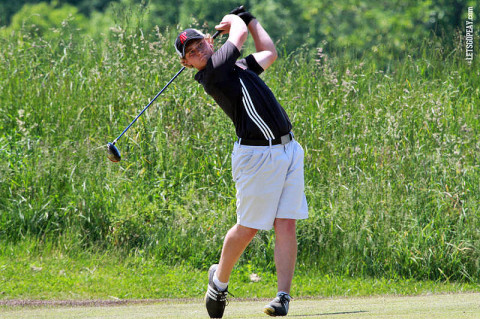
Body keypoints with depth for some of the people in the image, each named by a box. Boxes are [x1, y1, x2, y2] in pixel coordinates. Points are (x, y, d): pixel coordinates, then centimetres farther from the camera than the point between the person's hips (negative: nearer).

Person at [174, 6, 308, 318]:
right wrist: (235, 21, 16)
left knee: (286, 224, -3)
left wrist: (247, 17, 33)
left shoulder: (237, 66, 17)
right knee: (249, 227, 1)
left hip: (289, 149, 7)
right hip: (257, 155, -7)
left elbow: (269, 52, 34)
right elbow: (241, 33, -5)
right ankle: (220, 279, 26)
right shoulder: (211, 75, -9)